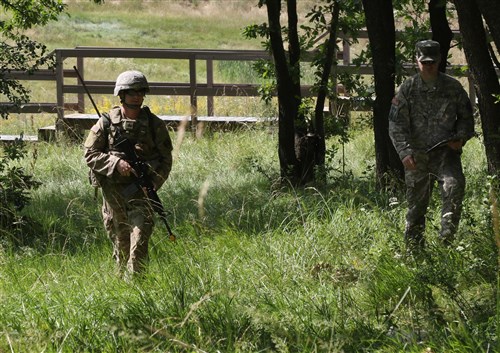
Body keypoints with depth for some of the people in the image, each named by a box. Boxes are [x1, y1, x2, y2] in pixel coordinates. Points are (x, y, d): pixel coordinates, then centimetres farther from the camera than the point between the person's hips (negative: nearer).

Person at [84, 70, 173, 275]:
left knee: (140, 240, -15)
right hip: (113, 191, 1)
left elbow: (166, 160, 6)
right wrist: (116, 163, -16)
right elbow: (90, 154, -1)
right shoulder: (106, 123, 1)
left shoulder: (154, 124, 3)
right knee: (120, 241, 10)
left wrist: (152, 184, -10)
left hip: (140, 191, -1)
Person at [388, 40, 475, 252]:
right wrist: (405, 152, -21)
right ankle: (414, 249, 22)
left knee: (454, 186, -27)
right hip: (417, 155, 0)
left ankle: (446, 239, -25)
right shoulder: (407, 89, 0)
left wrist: (461, 138, -5)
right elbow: (397, 124, -6)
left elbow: (466, 117, 15)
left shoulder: (453, 87, 4)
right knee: (416, 205, 7)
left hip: (446, 151, 0)